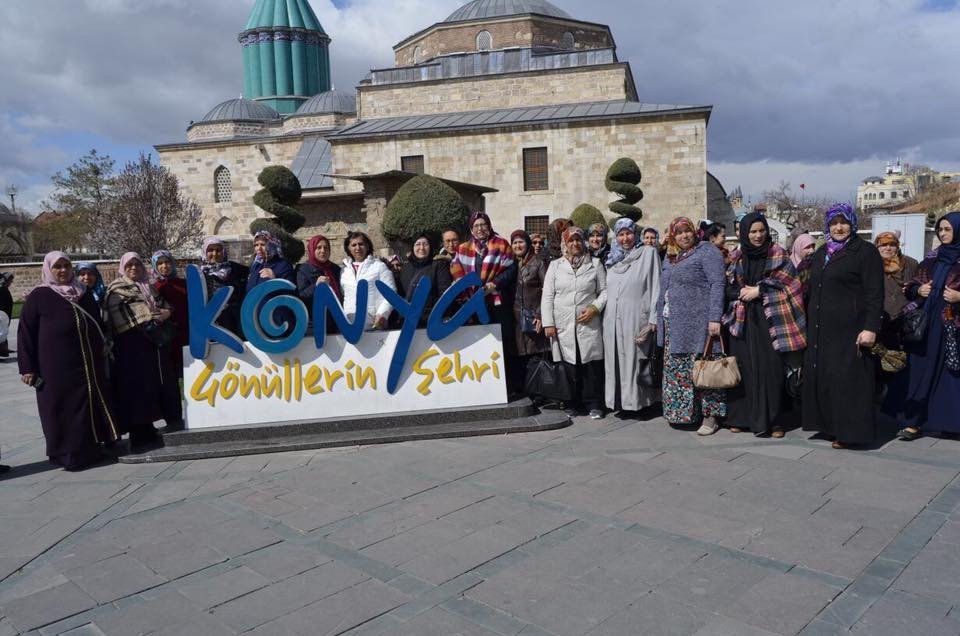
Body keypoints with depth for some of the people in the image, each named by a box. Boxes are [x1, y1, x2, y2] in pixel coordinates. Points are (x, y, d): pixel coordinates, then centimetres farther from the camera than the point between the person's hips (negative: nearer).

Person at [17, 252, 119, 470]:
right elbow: (25, 333, -2)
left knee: (93, 402, 7)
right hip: (57, 367, -4)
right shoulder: (38, 297, -1)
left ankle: (91, 448, 18)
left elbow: (98, 325, 23)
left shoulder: (84, 294, 13)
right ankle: (68, 454, 11)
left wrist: (103, 350, 21)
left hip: (90, 364, 5)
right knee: (63, 409, 1)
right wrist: (27, 368, -7)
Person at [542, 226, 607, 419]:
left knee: (592, 365, -1)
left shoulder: (595, 264, 9)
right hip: (563, 326, 1)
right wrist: (548, 323, -2)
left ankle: (594, 405, 10)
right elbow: (547, 296, 6)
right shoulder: (555, 266, 9)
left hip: (589, 325, 0)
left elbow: (604, 291, 8)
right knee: (568, 366, 2)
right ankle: (571, 405, 13)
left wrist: (595, 308, -9)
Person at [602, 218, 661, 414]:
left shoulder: (648, 253, 2)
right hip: (613, 319, 5)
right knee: (615, 361, 5)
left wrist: (653, 318, -12)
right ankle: (619, 401, 12)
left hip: (636, 319, -5)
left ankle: (637, 401, 4)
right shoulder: (613, 258, 17)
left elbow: (656, 286, -5)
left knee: (635, 360, -4)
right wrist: (606, 316, 13)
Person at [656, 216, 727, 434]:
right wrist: (659, 319, 19)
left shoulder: (707, 252, -3)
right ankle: (680, 413, 18)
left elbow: (717, 284, -12)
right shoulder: (671, 258, 20)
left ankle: (709, 416, 3)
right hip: (673, 326, 8)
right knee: (676, 372, 9)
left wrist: (714, 318, -19)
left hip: (697, 324, -7)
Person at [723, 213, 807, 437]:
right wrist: (743, 292, -8)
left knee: (771, 368, -5)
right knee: (744, 367, 2)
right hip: (743, 320, 2)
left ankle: (772, 419, 3)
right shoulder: (737, 257, 10)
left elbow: (786, 284, -4)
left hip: (770, 319, -2)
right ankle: (740, 418, 9)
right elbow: (728, 287, 10)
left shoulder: (778, 254, 3)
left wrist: (759, 290, -10)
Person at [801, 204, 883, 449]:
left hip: (848, 330, -6)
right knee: (821, 378, 7)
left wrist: (870, 328, -18)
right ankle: (827, 424, 16)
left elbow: (874, 293, -10)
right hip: (820, 330, 7)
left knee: (847, 379, -4)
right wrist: (809, 324, 15)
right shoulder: (821, 253, 16)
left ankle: (848, 430, 5)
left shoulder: (865, 251, -4)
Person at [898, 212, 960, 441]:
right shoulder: (932, 259, 13)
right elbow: (914, 286, 18)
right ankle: (915, 422, 8)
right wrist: (919, 290, -2)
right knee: (922, 371, 4)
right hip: (926, 325, 5)